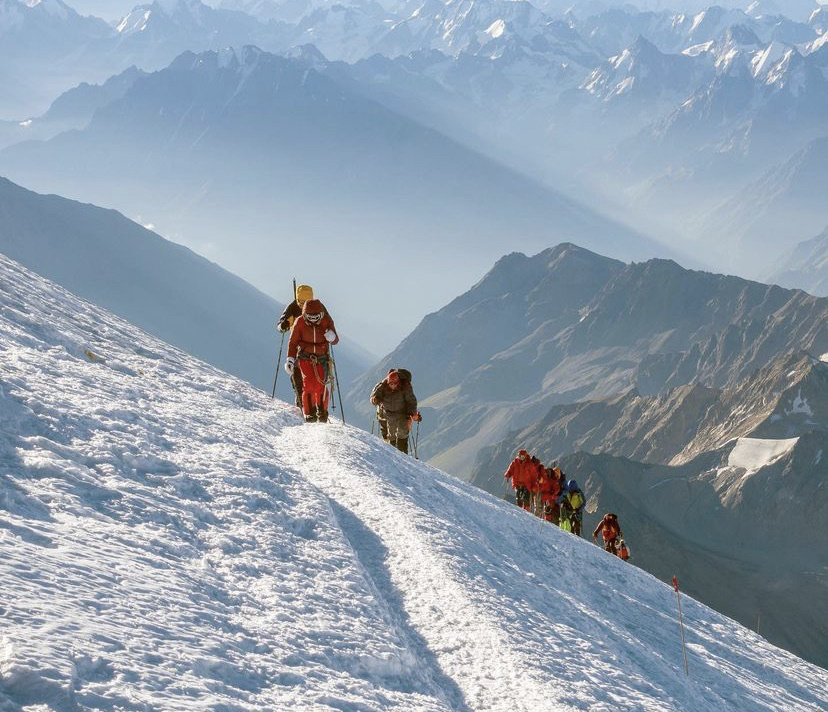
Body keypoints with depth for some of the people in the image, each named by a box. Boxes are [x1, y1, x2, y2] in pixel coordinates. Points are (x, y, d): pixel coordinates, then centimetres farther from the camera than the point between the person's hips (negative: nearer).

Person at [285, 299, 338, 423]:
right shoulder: (300, 323, -8)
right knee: (309, 384, -14)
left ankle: (322, 412, 10)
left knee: (321, 385, -6)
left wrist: (332, 337, -25)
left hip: (321, 358, 1)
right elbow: (293, 342, 3)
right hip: (305, 357, -1)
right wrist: (290, 359, -4)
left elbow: (335, 341, -1)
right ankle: (309, 413, -7)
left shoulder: (326, 321, -6)